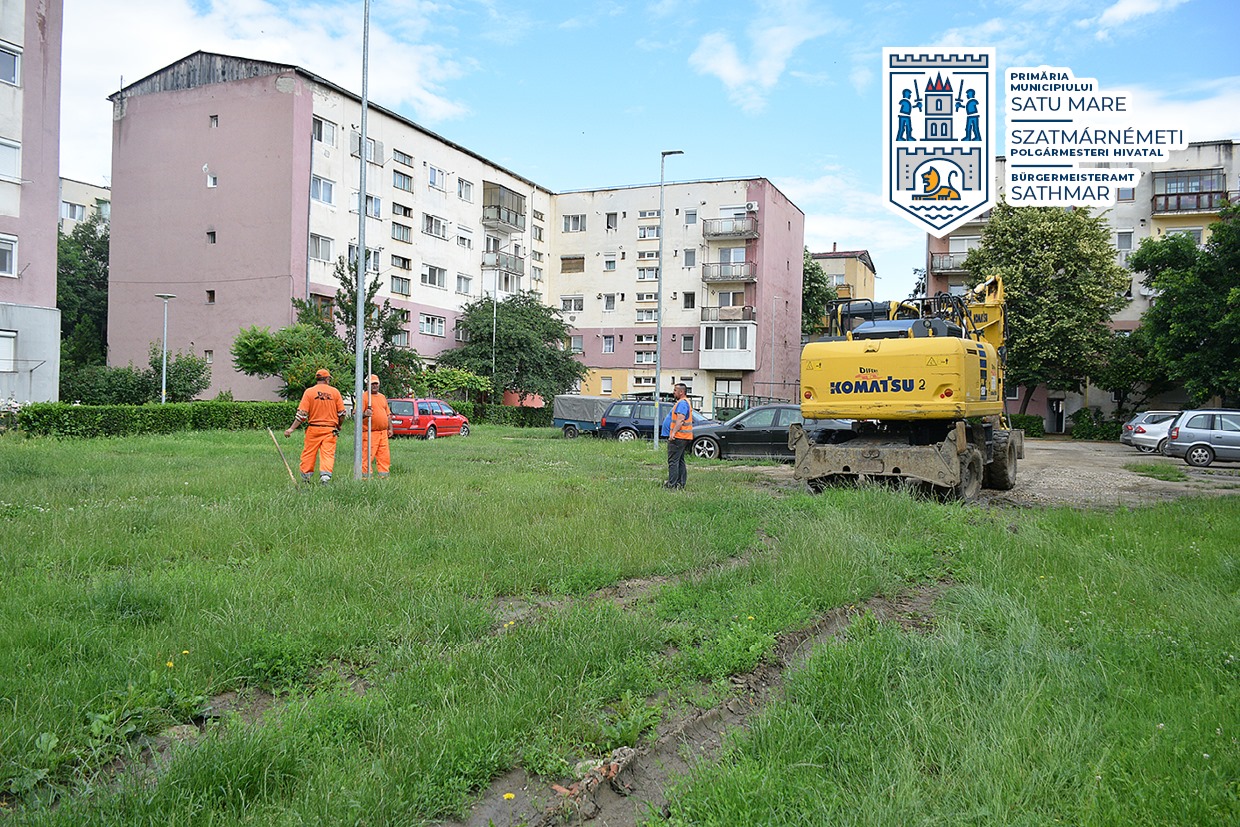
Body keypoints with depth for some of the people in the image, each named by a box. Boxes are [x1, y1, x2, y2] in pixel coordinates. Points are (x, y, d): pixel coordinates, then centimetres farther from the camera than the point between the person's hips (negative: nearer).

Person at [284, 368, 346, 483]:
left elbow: (302, 414, -7)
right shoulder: (335, 392, 1)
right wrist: (338, 426, 21)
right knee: (328, 453, -2)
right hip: (330, 429, 0)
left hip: (313, 428, 0)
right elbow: (342, 413, 3)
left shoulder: (309, 391, -1)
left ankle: (306, 476, 18)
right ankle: (325, 475, -18)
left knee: (308, 453, 11)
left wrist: (291, 429, -5)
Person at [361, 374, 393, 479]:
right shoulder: (364, 397, -3)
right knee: (368, 455, -9)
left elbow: (388, 414, 24)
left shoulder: (383, 397, 20)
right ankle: (365, 476, -5)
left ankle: (384, 476, 13)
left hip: (383, 433, 7)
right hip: (370, 433, -7)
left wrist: (390, 428, 17)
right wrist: (365, 414, -33)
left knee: (384, 456, 6)